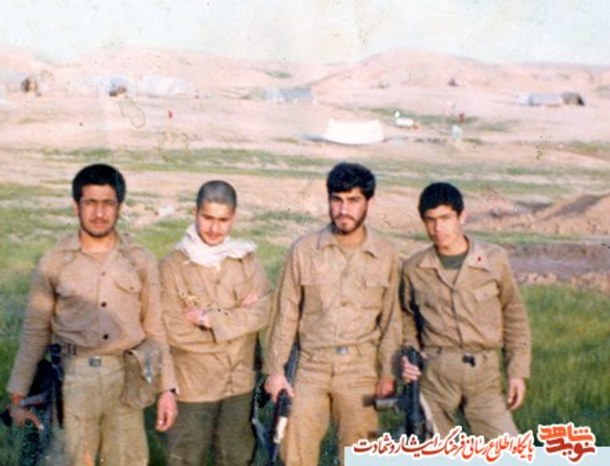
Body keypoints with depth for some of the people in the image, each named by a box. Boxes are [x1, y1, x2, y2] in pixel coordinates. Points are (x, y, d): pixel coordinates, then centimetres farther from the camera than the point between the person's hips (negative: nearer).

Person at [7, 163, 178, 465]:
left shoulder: (140, 261, 3)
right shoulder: (54, 263, 0)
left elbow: (155, 329, 7)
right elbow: (35, 332, 4)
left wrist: (167, 389, 4)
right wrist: (17, 398, 2)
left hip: (125, 379, 1)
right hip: (74, 381, -1)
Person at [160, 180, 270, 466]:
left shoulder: (246, 259, 0)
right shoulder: (174, 265, -11)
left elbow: (262, 311, -10)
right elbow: (173, 329, -17)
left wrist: (210, 320, -19)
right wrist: (236, 315, -15)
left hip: (239, 381, 3)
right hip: (193, 384, -3)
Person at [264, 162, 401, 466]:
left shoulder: (386, 255, 0)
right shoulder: (304, 250, -3)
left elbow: (391, 320, 6)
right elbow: (286, 314, 2)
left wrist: (388, 373, 2)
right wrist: (275, 370, 1)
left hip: (361, 370, 0)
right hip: (312, 366, 0)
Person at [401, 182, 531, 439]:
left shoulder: (494, 260, 0)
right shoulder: (413, 268, 2)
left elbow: (514, 316, 8)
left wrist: (518, 371, 4)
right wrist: (408, 357, -2)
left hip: (484, 374, 0)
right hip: (434, 374, 1)